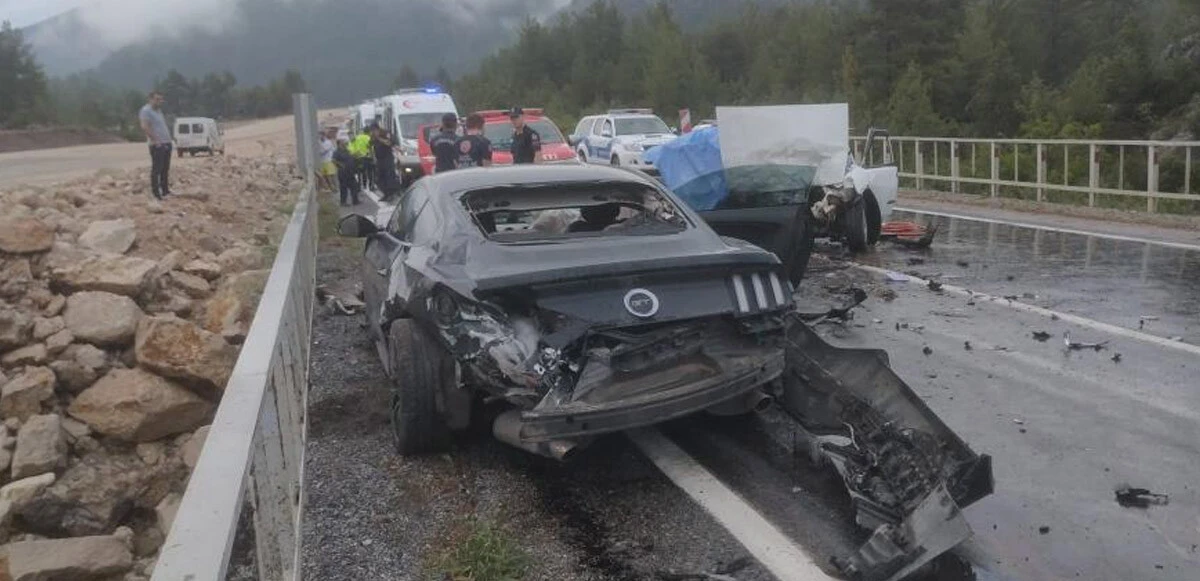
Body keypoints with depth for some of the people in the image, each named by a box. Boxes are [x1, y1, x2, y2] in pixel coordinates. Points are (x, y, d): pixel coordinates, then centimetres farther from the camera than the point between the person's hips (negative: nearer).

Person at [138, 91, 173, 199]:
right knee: (156, 169, -7)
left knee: (165, 169, 14)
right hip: (157, 145, -9)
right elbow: (145, 127, -22)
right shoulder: (146, 110, -10)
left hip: (167, 143, 9)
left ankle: (165, 191, 22)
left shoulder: (158, 110, 18)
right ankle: (156, 193, -5)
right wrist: (155, 140, -23)